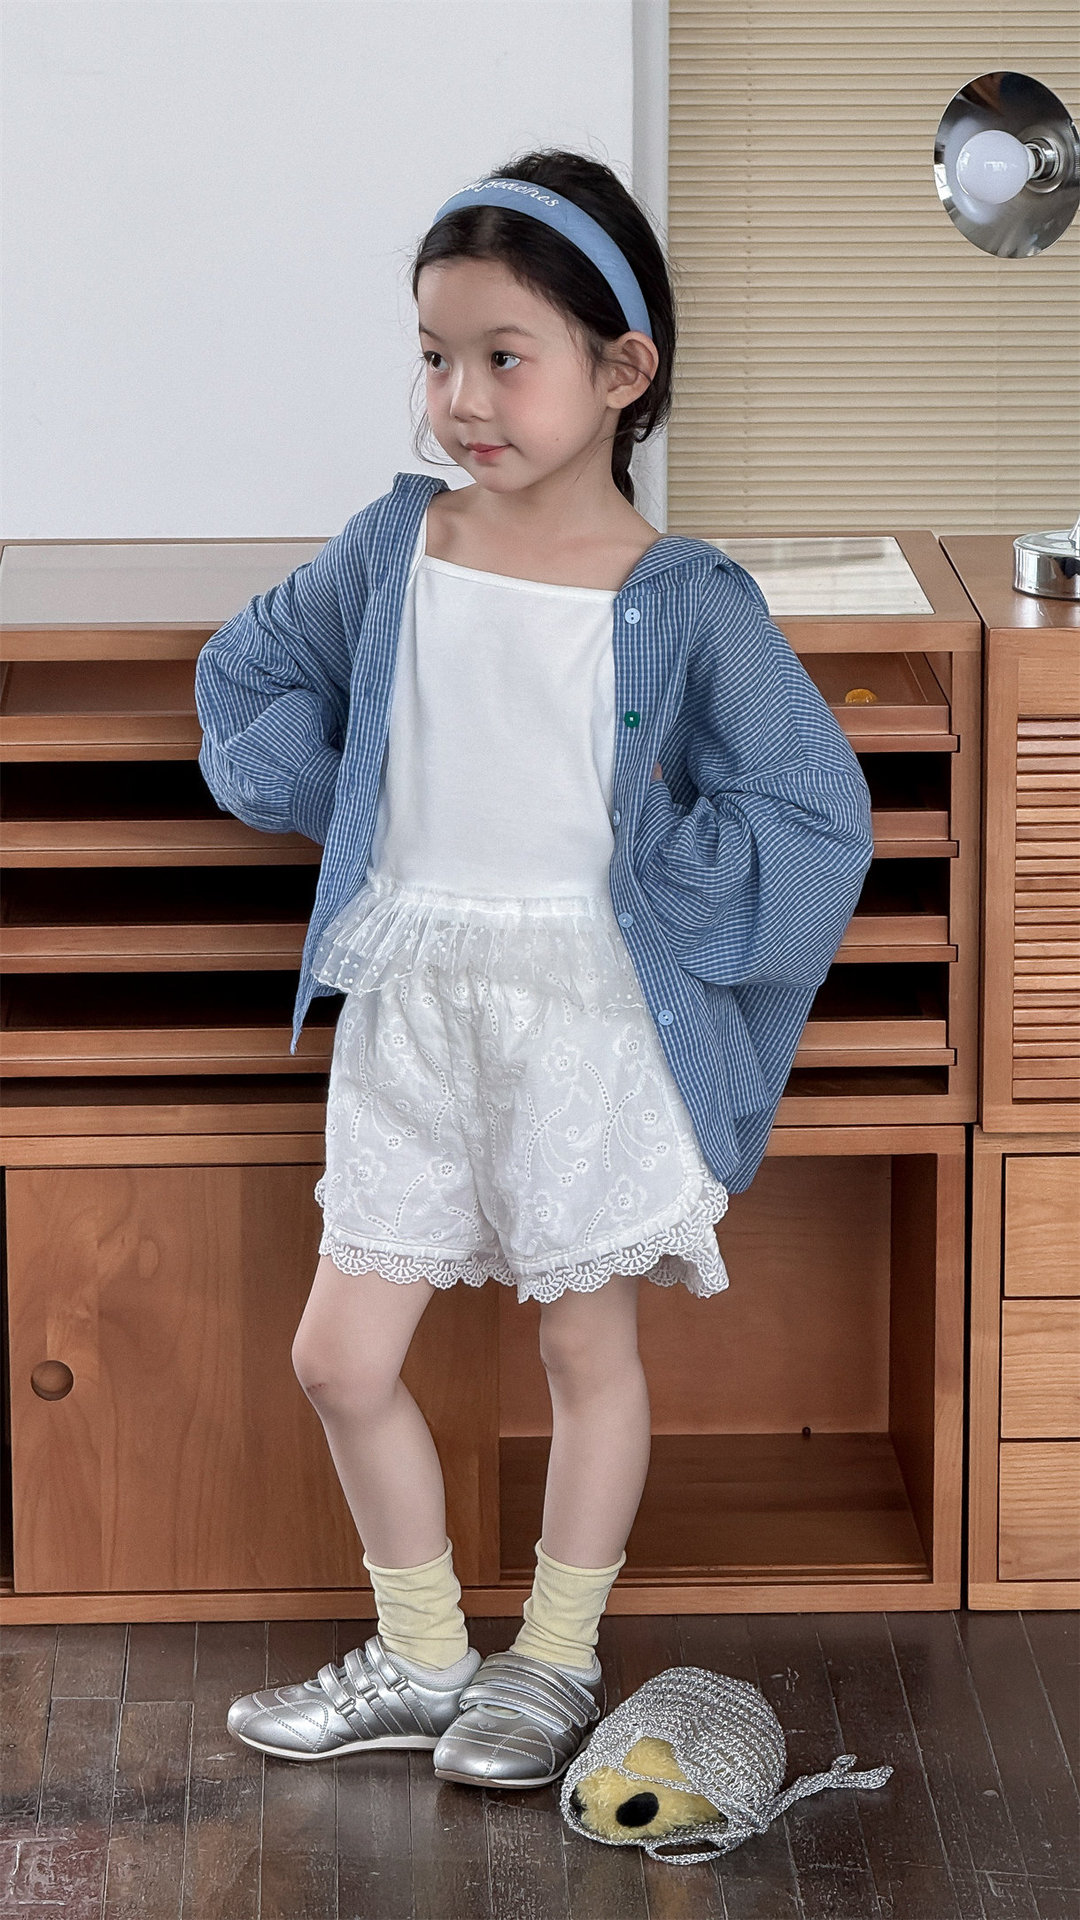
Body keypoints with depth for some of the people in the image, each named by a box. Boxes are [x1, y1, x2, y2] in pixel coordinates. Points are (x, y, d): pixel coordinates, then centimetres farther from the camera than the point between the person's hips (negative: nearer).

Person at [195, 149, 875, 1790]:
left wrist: (649, 905, -13)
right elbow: (248, 679, 16)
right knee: (342, 1357, 7)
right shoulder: (393, 549, 0)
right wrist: (333, 811, 5)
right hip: (407, 1005, 4)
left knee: (590, 1348, 10)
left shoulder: (682, 602, -12)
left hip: (589, 1013, -4)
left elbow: (812, 807, -12)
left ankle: (557, 1661, 28)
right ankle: (420, 1659, 25)